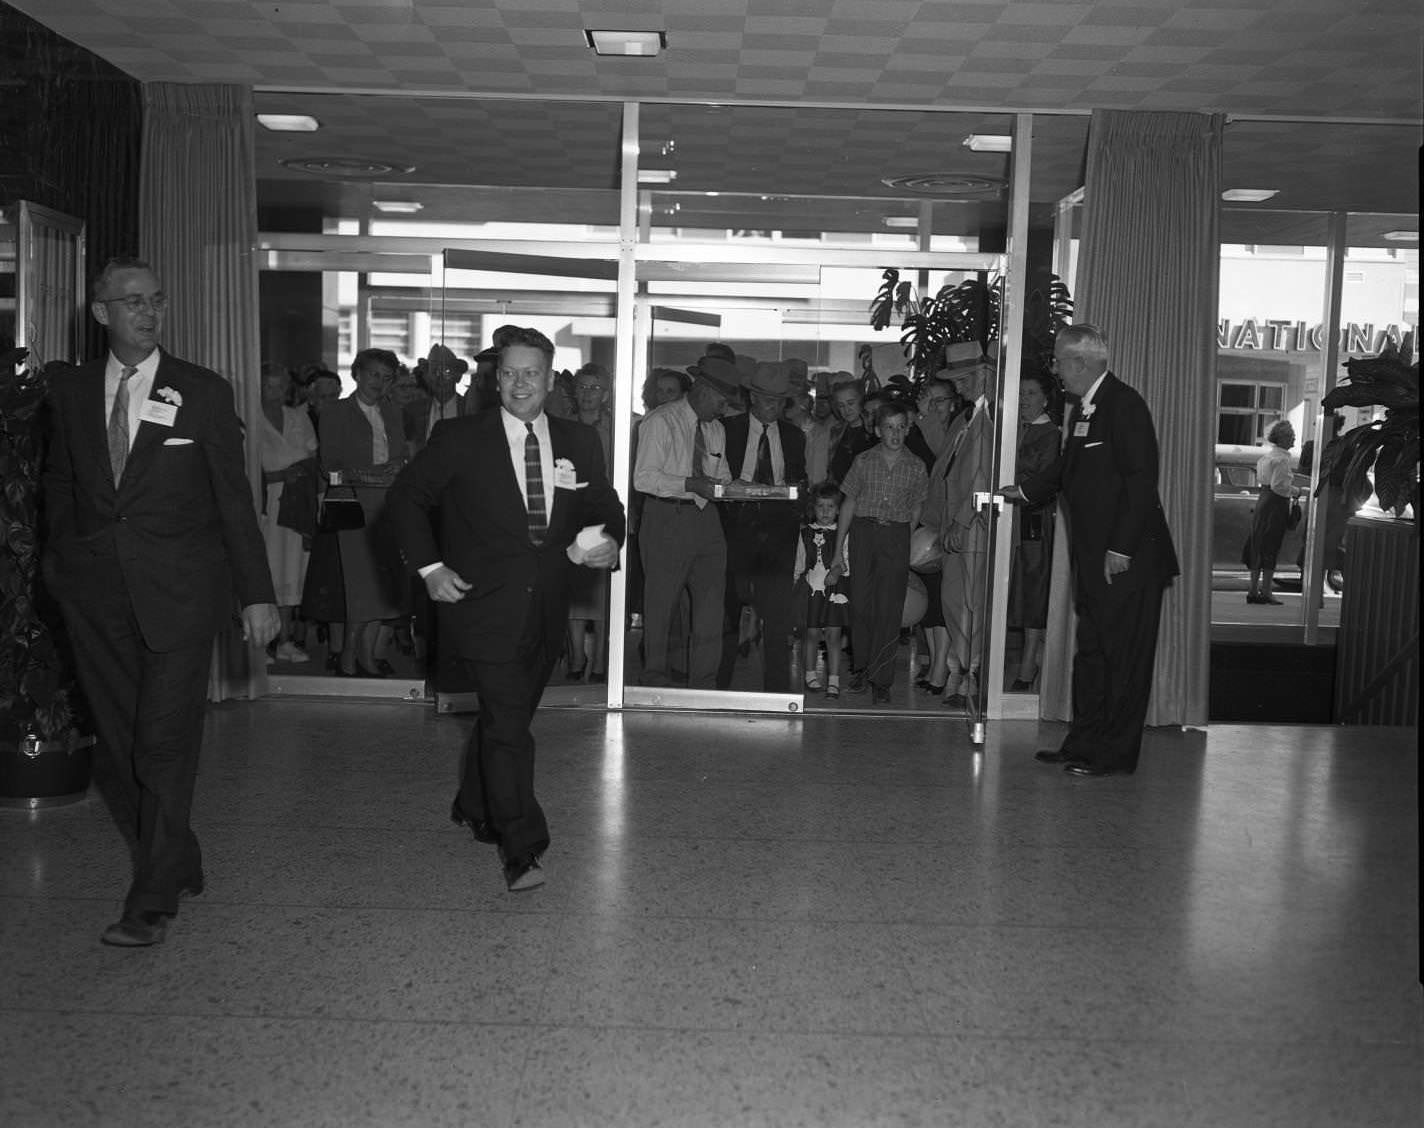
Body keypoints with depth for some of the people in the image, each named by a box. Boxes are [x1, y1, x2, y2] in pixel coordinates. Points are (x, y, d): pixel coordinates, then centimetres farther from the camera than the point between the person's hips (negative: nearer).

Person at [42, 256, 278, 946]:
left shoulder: (203, 393, -1)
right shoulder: (70, 392, 8)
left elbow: (234, 498, -1)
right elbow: (59, 487, 17)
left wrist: (256, 594, -3)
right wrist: (60, 565, 11)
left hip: (179, 591, -4)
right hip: (94, 594, 4)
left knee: (165, 743, -5)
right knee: (120, 740, 8)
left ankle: (153, 902, 4)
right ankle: (179, 869, 25)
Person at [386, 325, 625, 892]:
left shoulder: (579, 442, 6)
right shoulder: (459, 439, -4)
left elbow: (605, 507, 15)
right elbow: (405, 497, 2)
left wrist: (609, 541, -8)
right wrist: (429, 567, -7)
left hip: (545, 609, 5)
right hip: (485, 605, -5)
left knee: (506, 716, 18)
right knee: (509, 723, -11)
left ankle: (473, 808, 43)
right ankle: (521, 851, -3)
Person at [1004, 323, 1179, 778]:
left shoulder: (1125, 405, -15)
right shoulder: (1083, 410, 13)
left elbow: (1141, 482, -20)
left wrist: (1122, 549, -22)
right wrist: (1025, 490, 32)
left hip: (1129, 558, -9)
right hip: (1092, 558, 9)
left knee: (1124, 657, 0)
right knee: (1090, 651, 14)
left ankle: (1115, 756, 8)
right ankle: (1083, 745, 24)